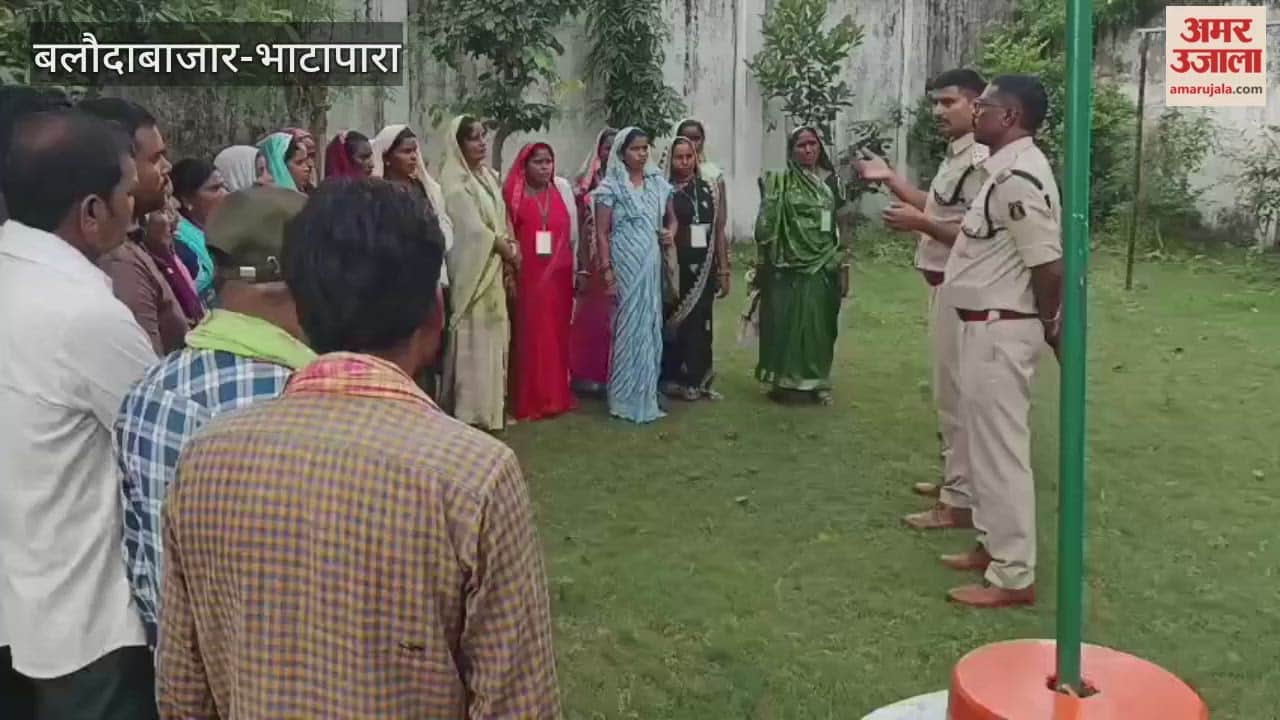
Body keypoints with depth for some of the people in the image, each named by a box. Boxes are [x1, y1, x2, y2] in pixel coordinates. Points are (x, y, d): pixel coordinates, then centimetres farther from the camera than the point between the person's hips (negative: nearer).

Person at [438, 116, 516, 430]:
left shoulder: (490, 176, 13)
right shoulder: (455, 183, -12)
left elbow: (503, 218, 15)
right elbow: (474, 229, -17)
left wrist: (512, 247, -3)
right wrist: (508, 252, -6)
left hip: (495, 269, 8)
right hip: (473, 271, -8)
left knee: (493, 337, 10)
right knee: (475, 339, -6)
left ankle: (490, 405, 18)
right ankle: (472, 411, -1)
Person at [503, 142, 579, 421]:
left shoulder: (562, 188, 8)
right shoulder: (513, 193, -3)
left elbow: (573, 231, 10)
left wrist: (576, 268, 10)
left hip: (559, 274, 4)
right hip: (527, 275, -3)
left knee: (557, 333, 10)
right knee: (530, 335, 0)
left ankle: (557, 396, 20)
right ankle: (529, 401, 6)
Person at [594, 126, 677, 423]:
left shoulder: (658, 182, 10)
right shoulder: (611, 186, -4)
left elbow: (671, 217, 22)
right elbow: (602, 232, -6)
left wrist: (671, 232, 0)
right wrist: (607, 270, -12)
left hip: (652, 264, 5)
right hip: (625, 265, -5)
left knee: (651, 325, 9)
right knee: (630, 325, -2)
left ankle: (647, 393, 21)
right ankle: (628, 398, 7)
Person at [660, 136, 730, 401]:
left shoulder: (708, 188, 9)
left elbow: (718, 232, 10)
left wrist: (724, 270, 9)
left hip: (705, 268, 4)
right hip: (677, 268, -4)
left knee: (701, 323, 8)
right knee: (676, 323, 1)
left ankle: (698, 378, 18)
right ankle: (674, 379, 11)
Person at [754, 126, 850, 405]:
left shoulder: (831, 181, 7)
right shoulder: (780, 182, -1)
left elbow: (842, 226, 8)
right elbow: (765, 224, -2)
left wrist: (844, 268, 4)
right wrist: (762, 262, -6)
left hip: (822, 266, 3)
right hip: (788, 265, -2)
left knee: (818, 323, 7)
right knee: (784, 322, 0)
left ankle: (817, 381, 17)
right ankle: (783, 378, 11)